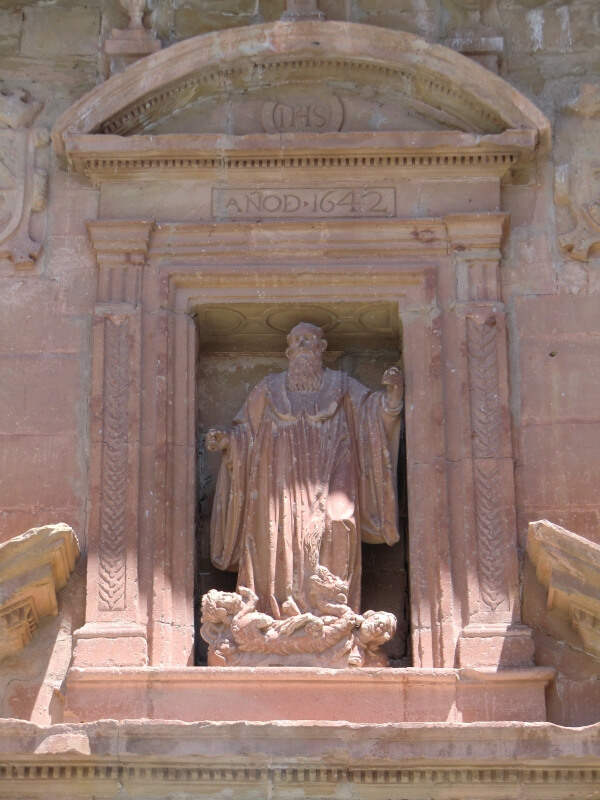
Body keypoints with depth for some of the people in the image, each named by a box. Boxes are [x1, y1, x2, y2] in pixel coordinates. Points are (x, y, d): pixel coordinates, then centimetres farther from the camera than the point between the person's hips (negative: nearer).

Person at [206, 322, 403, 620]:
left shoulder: (340, 385, 18)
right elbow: (247, 431, 17)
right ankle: (280, 615, -17)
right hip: (281, 483, 1)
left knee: (336, 525, -25)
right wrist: (226, 440, -3)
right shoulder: (270, 388, 21)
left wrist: (392, 393, -9)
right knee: (279, 537, -15)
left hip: (326, 481, -1)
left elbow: (372, 414, 9)